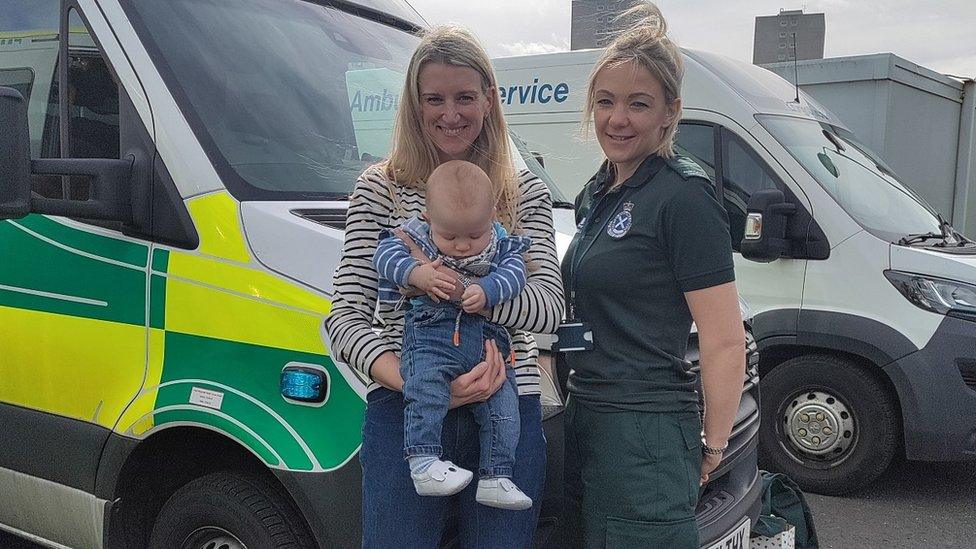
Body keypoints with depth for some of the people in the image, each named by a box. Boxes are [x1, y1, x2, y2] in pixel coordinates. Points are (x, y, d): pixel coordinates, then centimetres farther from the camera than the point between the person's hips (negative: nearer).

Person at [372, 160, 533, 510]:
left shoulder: (500, 244, 7)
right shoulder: (417, 235, 2)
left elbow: (514, 272, -4)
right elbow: (385, 254, -2)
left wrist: (486, 291, -23)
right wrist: (416, 274, -19)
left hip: (487, 339, 3)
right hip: (430, 335, -3)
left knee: (503, 402, -4)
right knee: (425, 389, -28)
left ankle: (496, 478, 2)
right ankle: (424, 462, -23)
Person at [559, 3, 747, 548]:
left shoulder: (683, 194, -16)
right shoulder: (598, 192, 11)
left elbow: (726, 342, -17)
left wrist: (711, 447, -9)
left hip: (646, 434, -8)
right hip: (587, 421, 9)